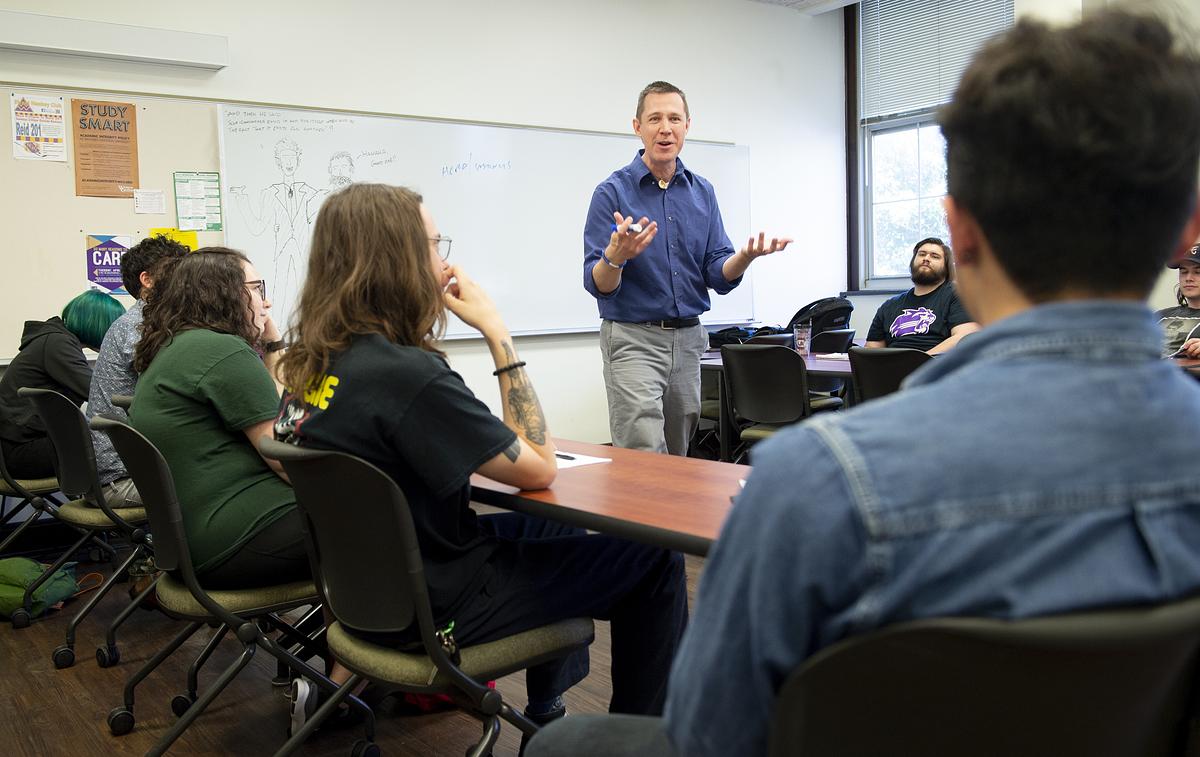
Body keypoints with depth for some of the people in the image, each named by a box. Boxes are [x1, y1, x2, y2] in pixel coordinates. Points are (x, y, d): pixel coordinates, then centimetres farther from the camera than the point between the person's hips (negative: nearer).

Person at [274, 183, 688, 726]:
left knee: (557, 527, 30)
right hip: (436, 605, -9)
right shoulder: (407, 374, -30)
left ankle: (548, 709, 42)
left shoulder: (312, 363, -2)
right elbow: (539, 468, -21)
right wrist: (496, 332, -18)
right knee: (654, 558, 1)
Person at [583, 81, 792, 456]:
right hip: (632, 339, -5)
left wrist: (746, 256, -17)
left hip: (688, 339, 5)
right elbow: (598, 284, -10)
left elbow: (719, 277, 5)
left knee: (679, 462, 12)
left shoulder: (702, 192, 9)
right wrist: (616, 255, -32)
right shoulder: (612, 192, -5)